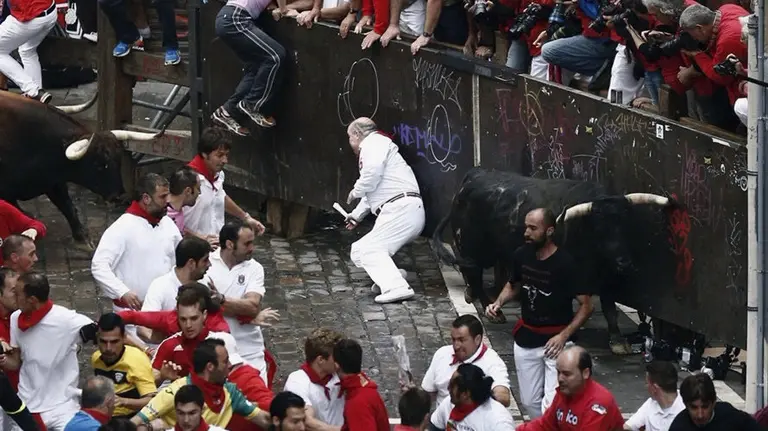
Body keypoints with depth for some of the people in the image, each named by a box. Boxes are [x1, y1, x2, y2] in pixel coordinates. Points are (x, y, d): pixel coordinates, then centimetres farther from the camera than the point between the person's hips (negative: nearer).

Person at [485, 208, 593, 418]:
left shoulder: (564, 263, -17)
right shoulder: (522, 254, -1)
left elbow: (586, 305, -12)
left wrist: (564, 336, -21)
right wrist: (498, 303, 0)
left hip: (554, 340, -6)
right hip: (526, 338, 6)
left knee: (552, 405, -18)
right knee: (529, 402, 11)